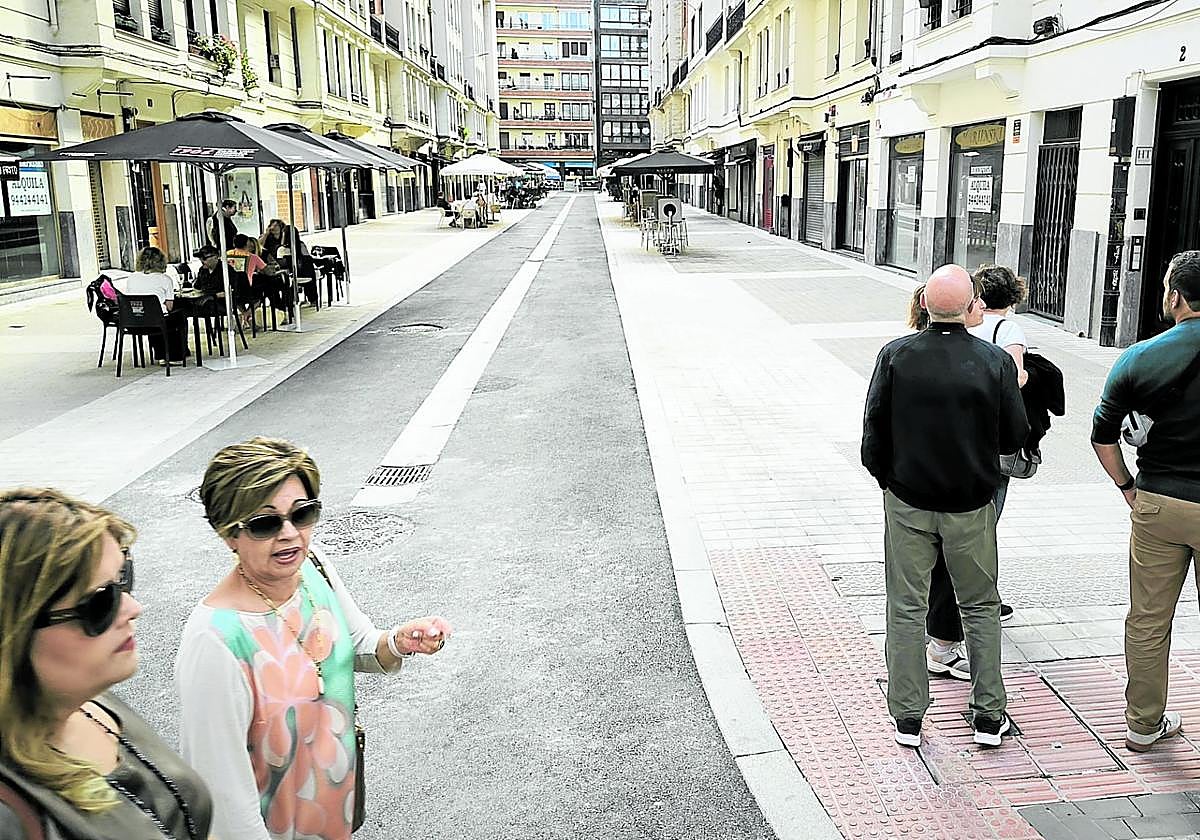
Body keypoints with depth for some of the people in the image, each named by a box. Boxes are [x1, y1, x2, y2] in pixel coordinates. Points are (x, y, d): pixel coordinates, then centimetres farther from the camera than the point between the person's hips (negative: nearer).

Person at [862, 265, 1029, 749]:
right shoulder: (995, 363, -12)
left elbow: (873, 430, -6)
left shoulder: (895, 355, -11)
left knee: (906, 608, 10)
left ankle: (908, 718, 17)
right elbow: (1014, 438, -3)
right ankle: (989, 716, 24)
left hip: (907, 500, 0)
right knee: (981, 607, 17)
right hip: (971, 507, 0)